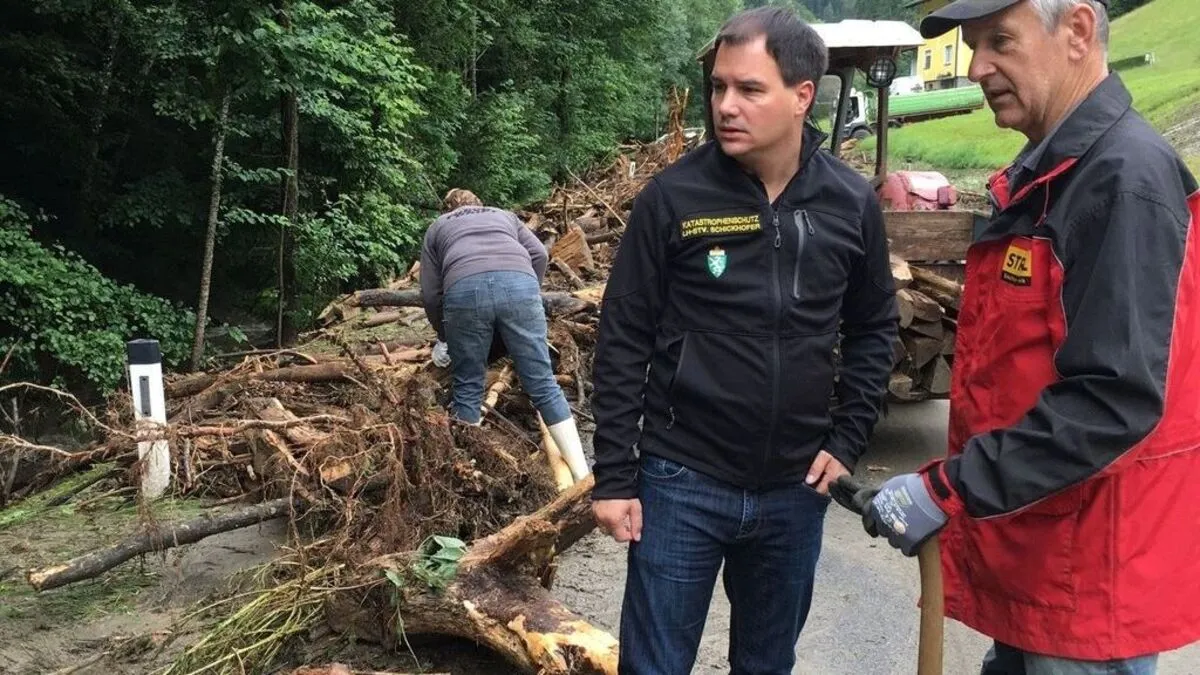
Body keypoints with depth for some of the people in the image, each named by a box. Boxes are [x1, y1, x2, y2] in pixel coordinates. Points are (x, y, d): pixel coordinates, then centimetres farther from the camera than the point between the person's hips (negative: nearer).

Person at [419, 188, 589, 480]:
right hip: (519, 283, 1)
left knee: (467, 389, 13)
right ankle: (582, 475, 1)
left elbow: (430, 293, 26)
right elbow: (539, 254, 20)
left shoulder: (437, 227, 35)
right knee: (543, 384, 3)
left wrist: (445, 336, 40)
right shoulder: (504, 215, 39)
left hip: (464, 290, -1)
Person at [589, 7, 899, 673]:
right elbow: (623, 341, -7)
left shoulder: (851, 204, -2)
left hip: (795, 488, 3)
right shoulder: (672, 197, -10)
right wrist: (614, 474, -8)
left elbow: (874, 328, 10)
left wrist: (846, 440, 1)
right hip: (682, 482, -2)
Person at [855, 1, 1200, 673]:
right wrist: (964, 481, 15)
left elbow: (1117, 396, -27)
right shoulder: (1046, 172, 11)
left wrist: (950, 488, -25)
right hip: (1025, 539, 9)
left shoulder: (1125, 176, -19)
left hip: (1091, 565, -9)